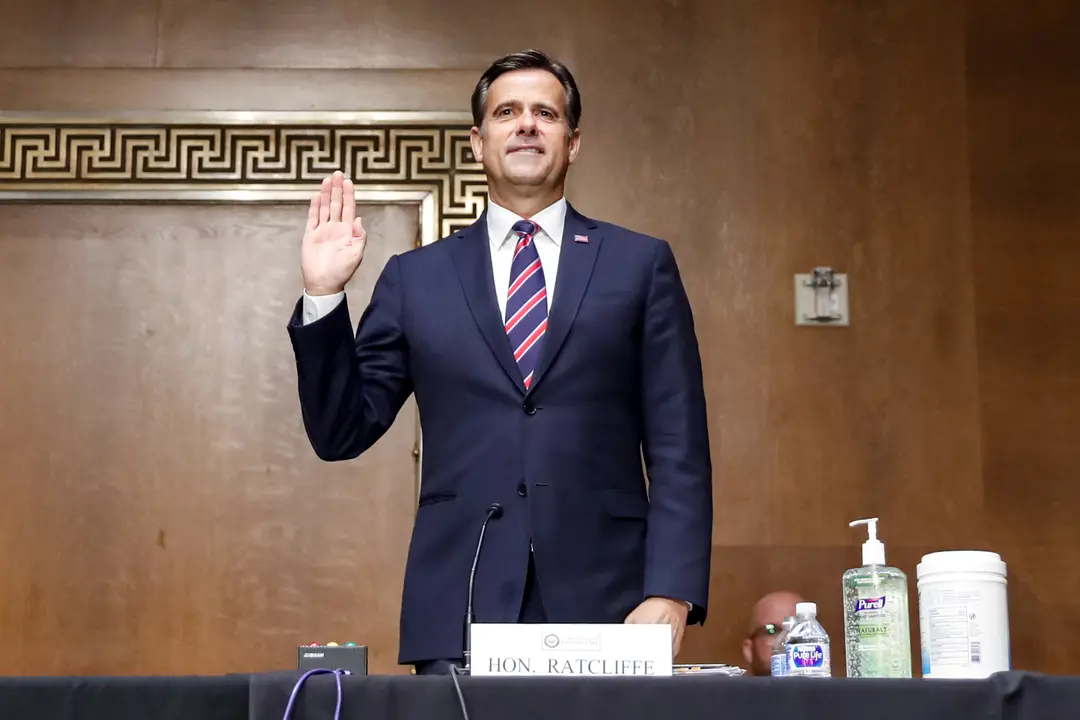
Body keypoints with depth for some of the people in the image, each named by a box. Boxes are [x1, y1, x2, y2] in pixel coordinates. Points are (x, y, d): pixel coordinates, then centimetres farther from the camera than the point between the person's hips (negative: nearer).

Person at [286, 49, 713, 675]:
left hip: (602, 604, 0)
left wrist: (671, 593, -9)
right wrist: (324, 295, -3)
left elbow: (678, 448, 2)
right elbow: (342, 433, 8)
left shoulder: (642, 264, 7)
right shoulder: (416, 277, 10)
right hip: (459, 614, 1)